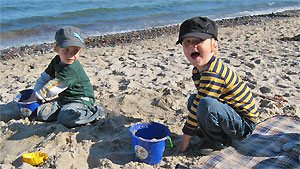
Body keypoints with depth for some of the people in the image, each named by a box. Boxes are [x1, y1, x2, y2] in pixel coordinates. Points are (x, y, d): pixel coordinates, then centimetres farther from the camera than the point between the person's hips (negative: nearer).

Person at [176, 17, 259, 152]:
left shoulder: (212, 75, -29)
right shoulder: (198, 70, 1)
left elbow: (198, 109, -25)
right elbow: (195, 104, 13)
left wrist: (185, 140, -15)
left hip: (244, 125, -9)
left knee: (206, 105, -33)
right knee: (193, 100, 8)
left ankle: (218, 142, -6)